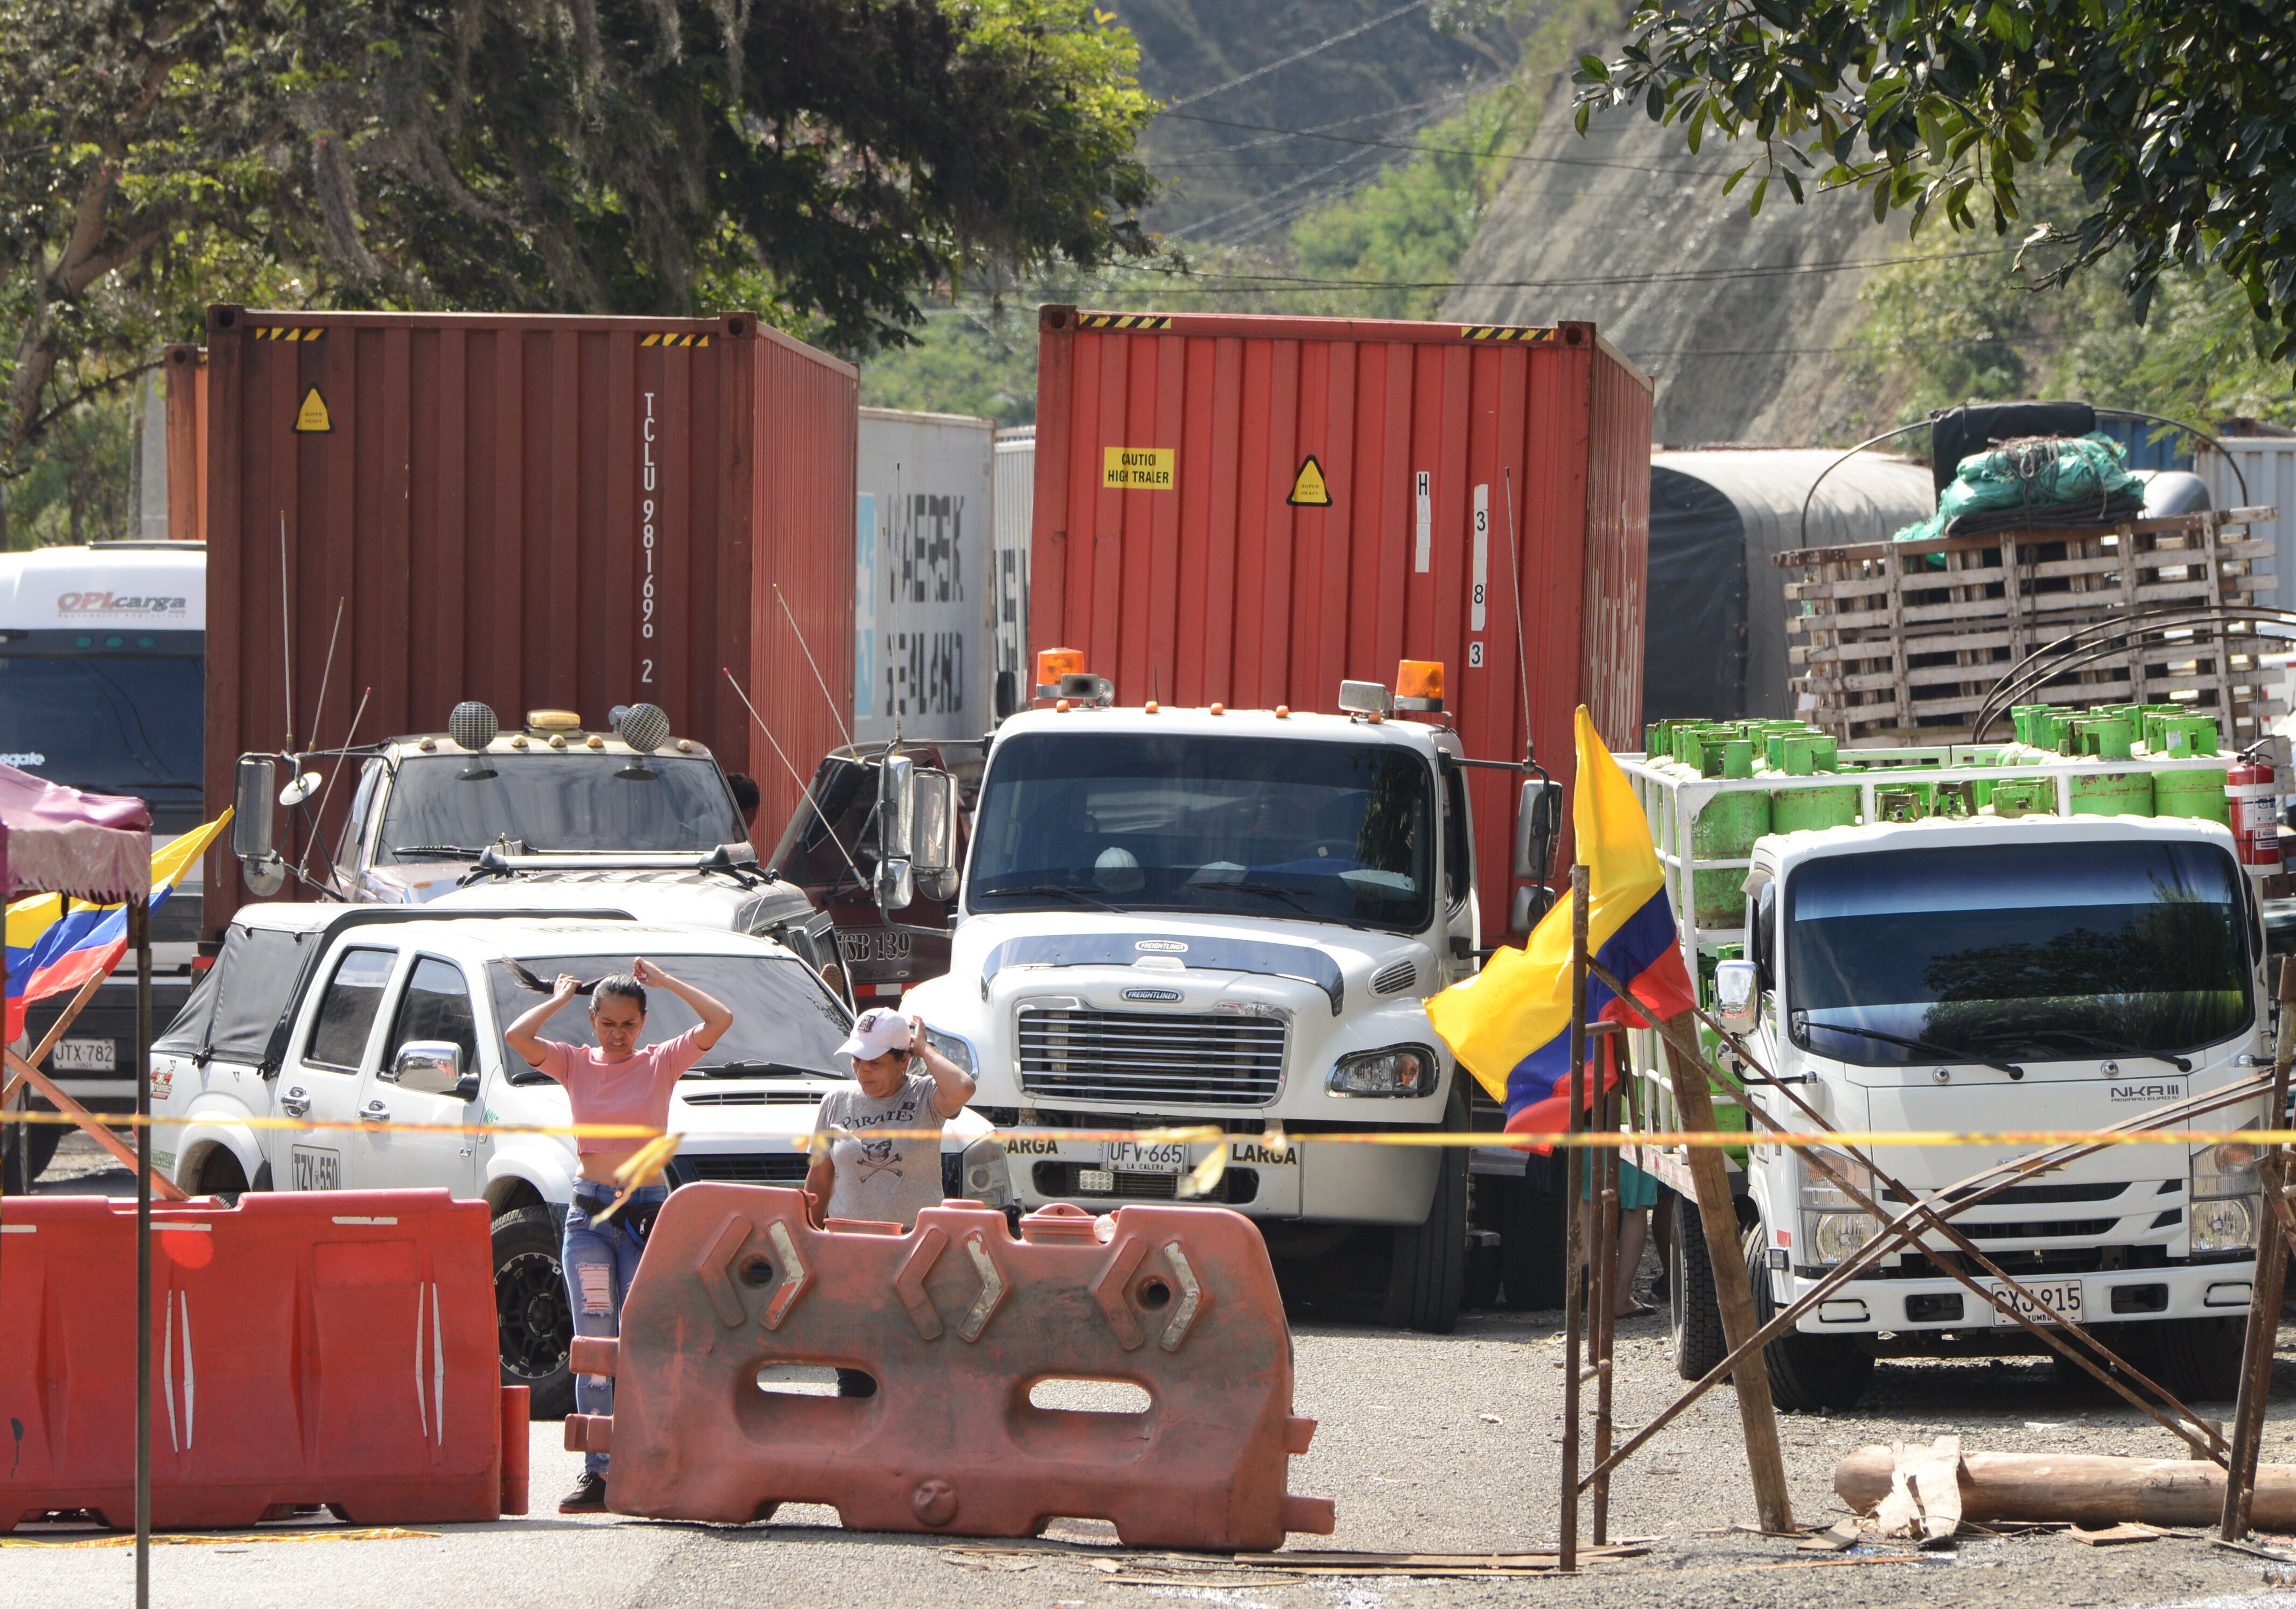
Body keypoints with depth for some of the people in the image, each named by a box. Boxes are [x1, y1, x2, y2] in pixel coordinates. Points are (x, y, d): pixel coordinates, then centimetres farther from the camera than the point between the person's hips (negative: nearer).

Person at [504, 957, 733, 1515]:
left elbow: (720, 1021, -8)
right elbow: (517, 1036, -8)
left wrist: (663, 981, 1)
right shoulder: (576, 1064, 7)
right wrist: (561, 998, 5)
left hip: (647, 1213, -1)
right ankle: (598, 1473, -4)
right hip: (589, 1213, 1)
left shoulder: (662, 1064, 4)